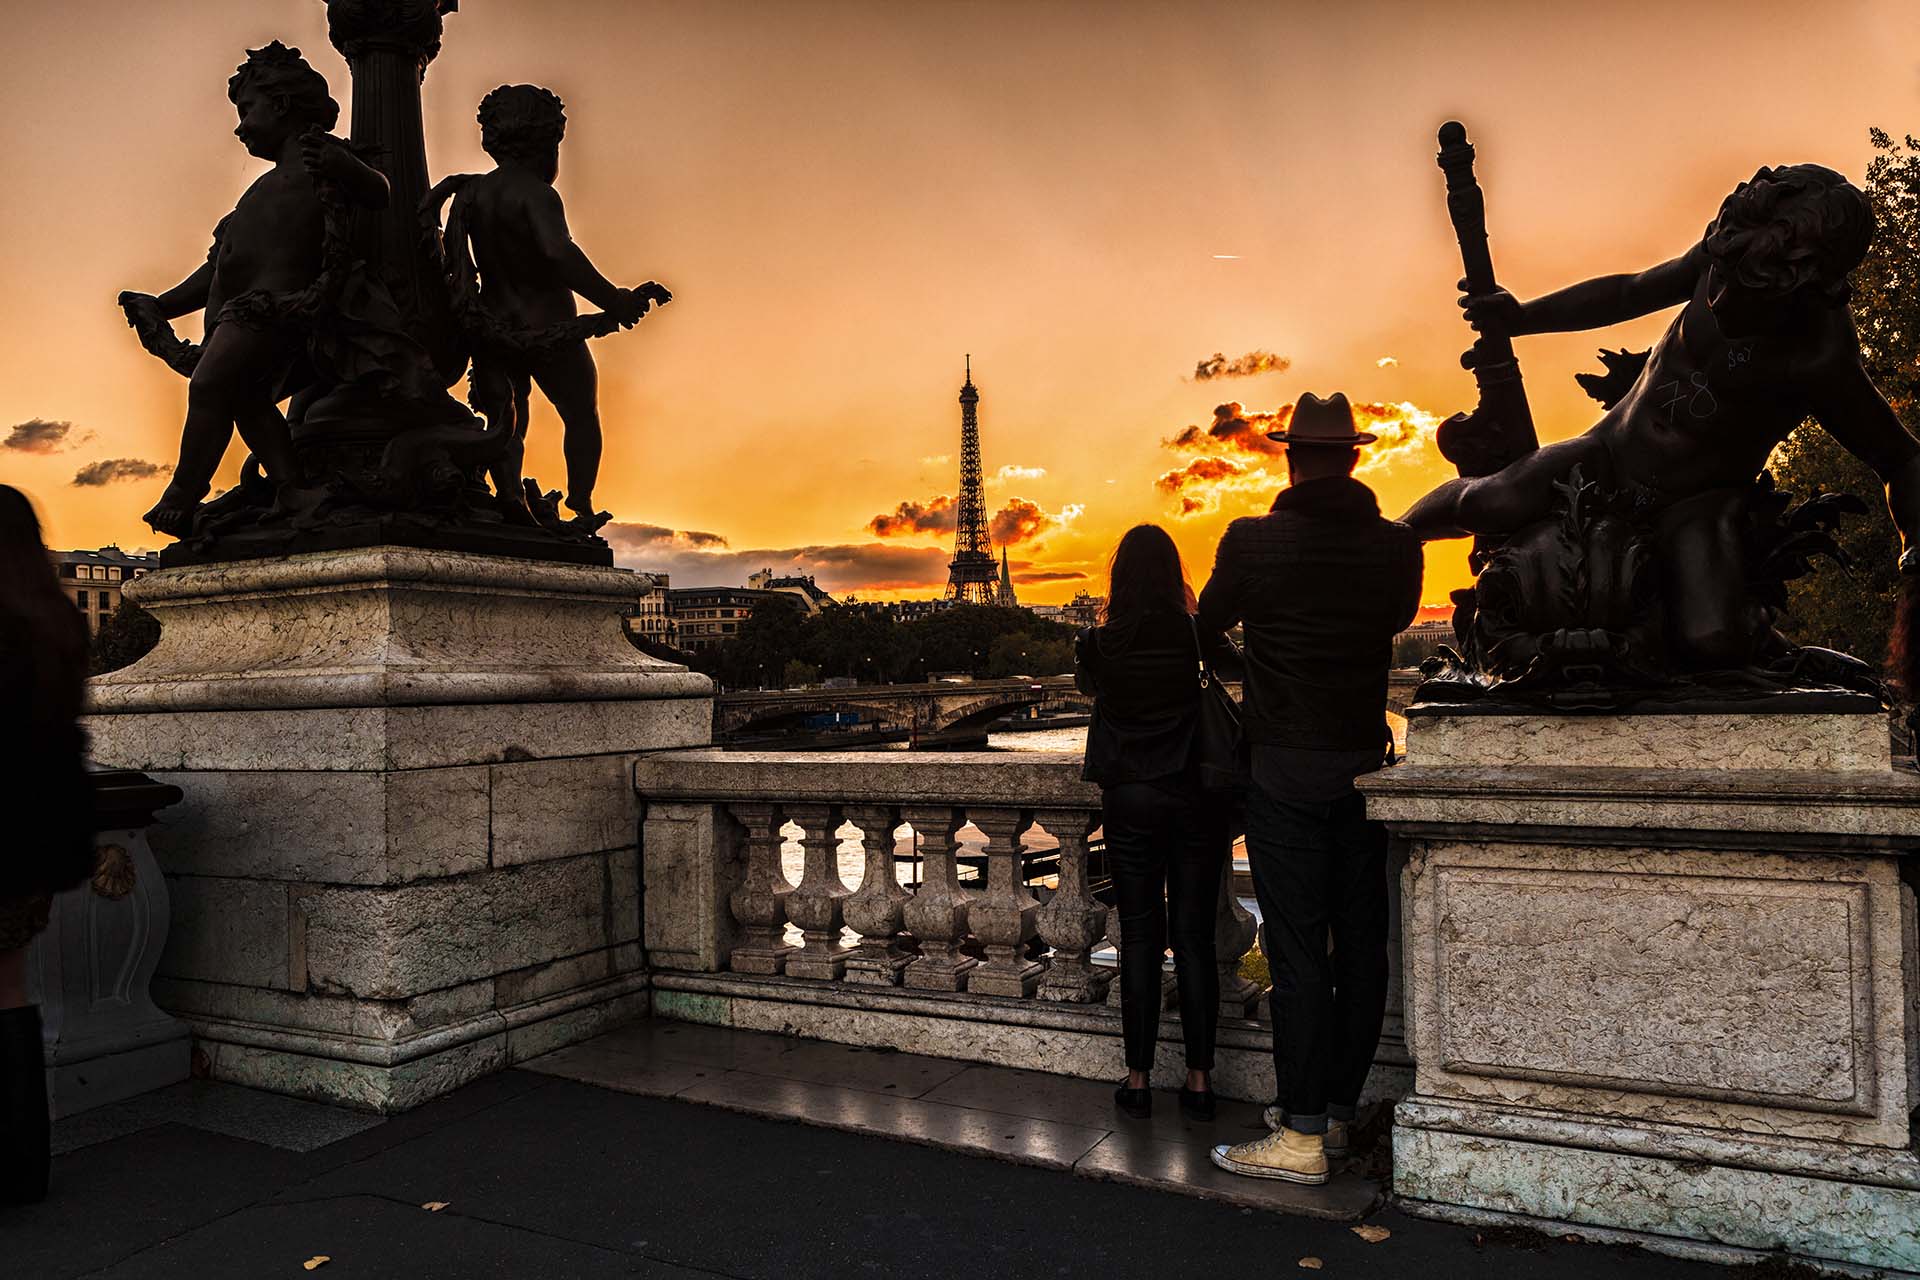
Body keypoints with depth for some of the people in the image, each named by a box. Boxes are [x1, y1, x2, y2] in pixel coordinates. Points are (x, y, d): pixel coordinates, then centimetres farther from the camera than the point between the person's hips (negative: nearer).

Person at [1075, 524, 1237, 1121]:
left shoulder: (1099, 643, -3)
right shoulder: (1200, 635, -5)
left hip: (1129, 798, 0)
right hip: (1194, 797, 0)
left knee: (1139, 937, 6)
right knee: (1193, 937, 5)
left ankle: (1138, 1080, 11)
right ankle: (1199, 1079, 11)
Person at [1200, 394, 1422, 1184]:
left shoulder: (1253, 541, -10)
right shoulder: (1397, 547, 0)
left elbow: (1210, 622, 8)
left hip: (1286, 770, -4)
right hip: (1365, 764, 4)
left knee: (1297, 950, -2)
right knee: (1361, 943, 11)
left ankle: (1302, 1137, 3)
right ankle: (1336, 1111, 22)